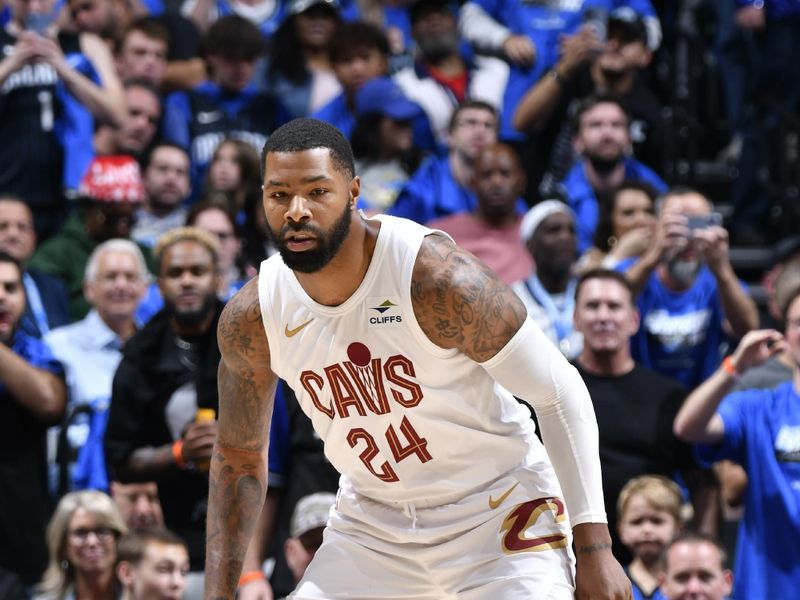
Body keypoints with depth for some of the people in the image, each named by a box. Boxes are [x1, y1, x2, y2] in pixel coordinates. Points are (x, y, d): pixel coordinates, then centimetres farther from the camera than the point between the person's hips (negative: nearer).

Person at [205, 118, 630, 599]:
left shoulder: (437, 279, -25)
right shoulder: (250, 321, -11)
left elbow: (561, 393, -17)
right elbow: (239, 457, 6)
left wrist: (595, 546, -19)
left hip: (500, 513, -4)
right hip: (373, 528, 5)